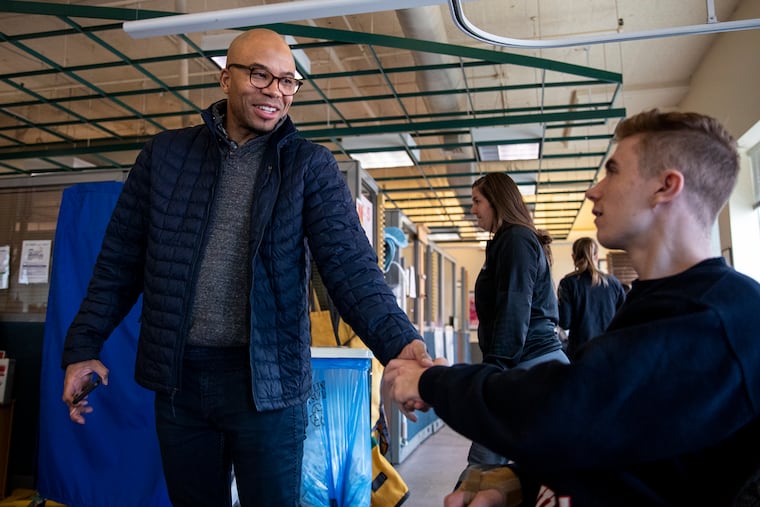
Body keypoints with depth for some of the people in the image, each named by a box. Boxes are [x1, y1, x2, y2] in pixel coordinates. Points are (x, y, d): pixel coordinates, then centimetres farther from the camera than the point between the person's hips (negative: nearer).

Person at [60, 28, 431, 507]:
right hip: (176, 377, 3)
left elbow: (349, 261, -15)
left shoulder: (311, 165, -3)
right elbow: (121, 259, 8)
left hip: (266, 378, -2)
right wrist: (83, 346, 3)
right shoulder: (165, 153, 4)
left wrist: (399, 341, -29)